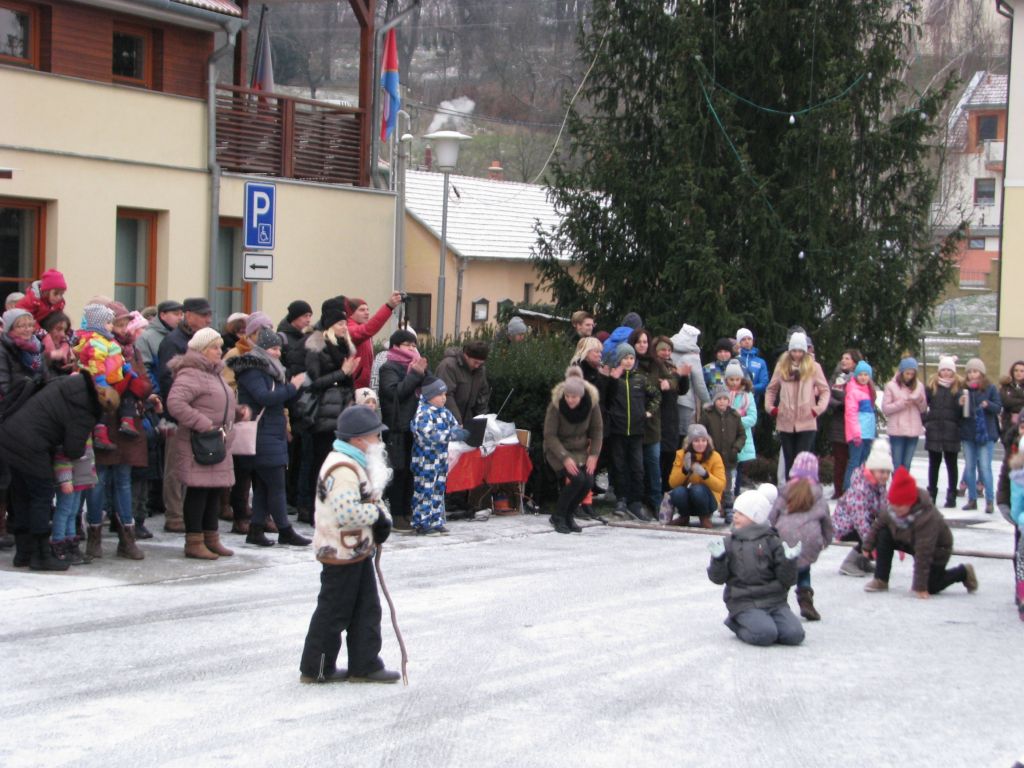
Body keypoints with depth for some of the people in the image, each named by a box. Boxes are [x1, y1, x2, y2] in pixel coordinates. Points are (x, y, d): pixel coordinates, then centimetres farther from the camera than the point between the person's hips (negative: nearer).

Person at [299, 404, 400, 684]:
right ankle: (315, 669, 11)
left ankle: (364, 666, 20)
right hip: (341, 553, -10)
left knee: (367, 609, 13)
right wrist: (378, 513, -16)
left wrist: (380, 517, -1)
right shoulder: (341, 468, -23)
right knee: (333, 611, 1)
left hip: (358, 550, 10)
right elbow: (347, 512, -31)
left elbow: (370, 498, 20)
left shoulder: (357, 463, 12)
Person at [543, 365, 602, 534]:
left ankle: (568, 515, 8)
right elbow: (549, 435, -19)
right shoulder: (556, 405, -22)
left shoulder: (591, 402, -13)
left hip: (580, 450, 4)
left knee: (588, 481, -16)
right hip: (559, 450, -4)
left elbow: (597, 430, 0)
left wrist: (593, 454, -10)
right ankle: (558, 516, -5)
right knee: (577, 479, -25)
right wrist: (565, 458, -27)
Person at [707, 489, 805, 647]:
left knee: (794, 634, -21)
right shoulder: (730, 543, 8)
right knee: (765, 635, -29)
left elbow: (787, 580, 3)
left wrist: (789, 560, -14)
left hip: (775, 601, 2)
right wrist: (718, 559, -14)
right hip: (745, 603, -2)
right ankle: (738, 625, 2)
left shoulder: (772, 542, 6)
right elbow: (717, 578, 2)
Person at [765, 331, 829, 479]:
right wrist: (769, 406, 3)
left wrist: (819, 408, -9)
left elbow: (824, 390, 4)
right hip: (785, 422, 3)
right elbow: (771, 389, 16)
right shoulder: (781, 366, 7)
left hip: (807, 422, -3)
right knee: (789, 460, 9)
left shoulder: (813, 367, 1)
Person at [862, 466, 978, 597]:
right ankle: (881, 581, -5)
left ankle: (963, 573, 20)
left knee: (930, 588, -4)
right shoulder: (889, 510, -24)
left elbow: (923, 555, -39)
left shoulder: (927, 518, -41)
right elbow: (878, 525, 0)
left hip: (936, 548, -6)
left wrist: (920, 587, -36)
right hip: (909, 540, 6)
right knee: (884, 535, -15)